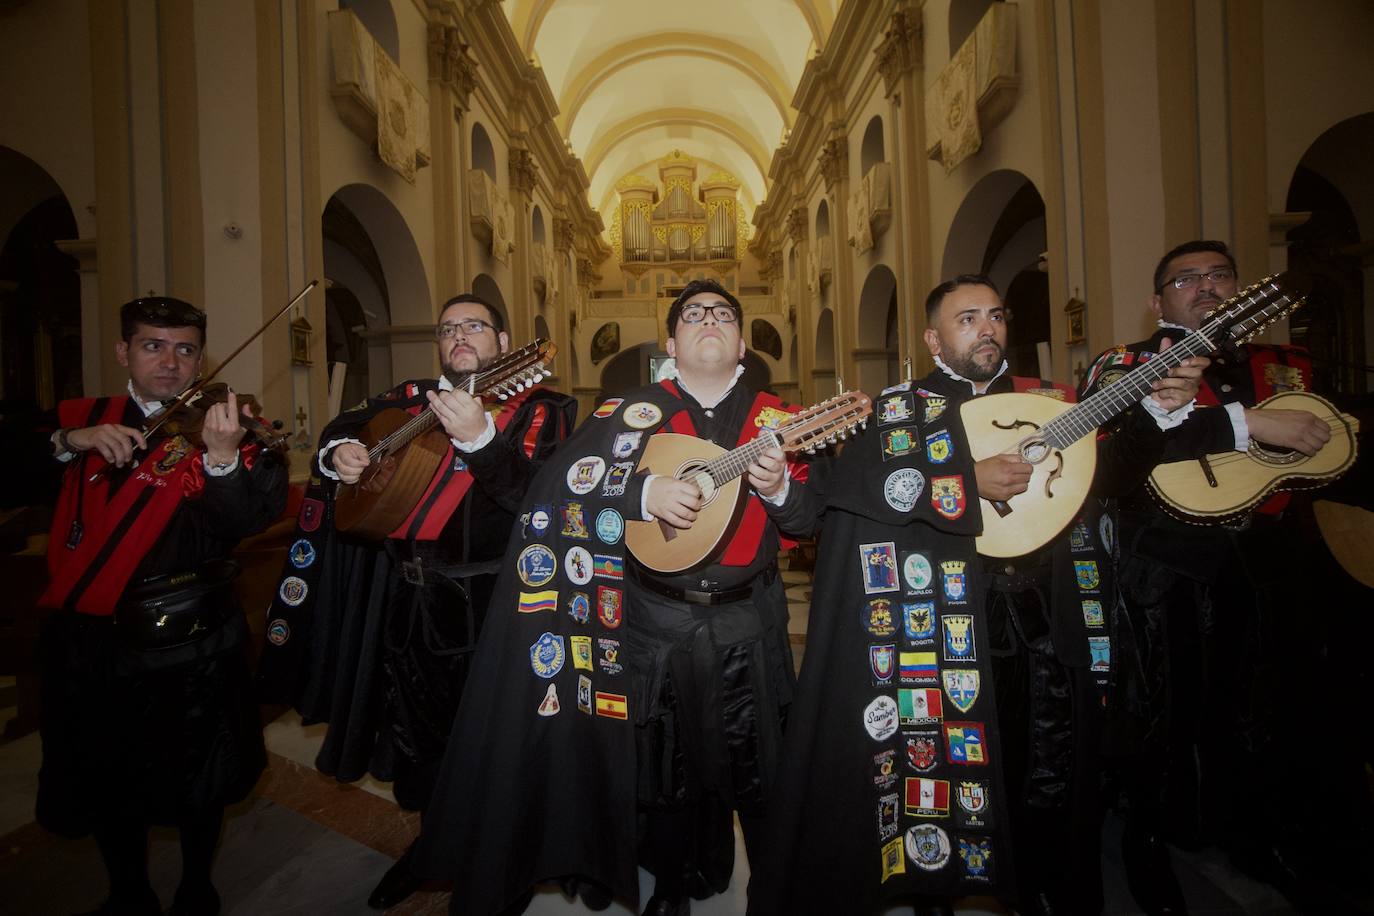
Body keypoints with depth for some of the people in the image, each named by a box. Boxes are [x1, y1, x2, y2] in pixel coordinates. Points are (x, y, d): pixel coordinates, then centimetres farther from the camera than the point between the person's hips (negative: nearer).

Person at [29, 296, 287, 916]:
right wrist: (67, 442, -18)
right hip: (86, 637, 3)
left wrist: (223, 455, -37)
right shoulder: (79, 419, 5)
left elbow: (246, 522, -20)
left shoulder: (218, 430, -6)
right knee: (105, 778, 19)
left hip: (185, 640, -3)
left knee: (196, 779, 13)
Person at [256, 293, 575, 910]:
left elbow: (541, 499, -21)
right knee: (417, 729, 21)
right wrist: (337, 451, -2)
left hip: (487, 604, -5)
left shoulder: (538, 409, -7)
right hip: (407, 598, 6)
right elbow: (346, 423, 21)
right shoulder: (414, 398, 8)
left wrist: (480, 438, -34)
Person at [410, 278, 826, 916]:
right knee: (663, 766, 14)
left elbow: (808, 518, 1)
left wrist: (779, 487, -21)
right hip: (655, 624, -1)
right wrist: (645, 491, -25)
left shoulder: (775, 419, 4)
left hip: (746, 625, 2)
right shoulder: (632, 412, -1)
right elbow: (561, 483, -11)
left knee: (754, 769, 14)